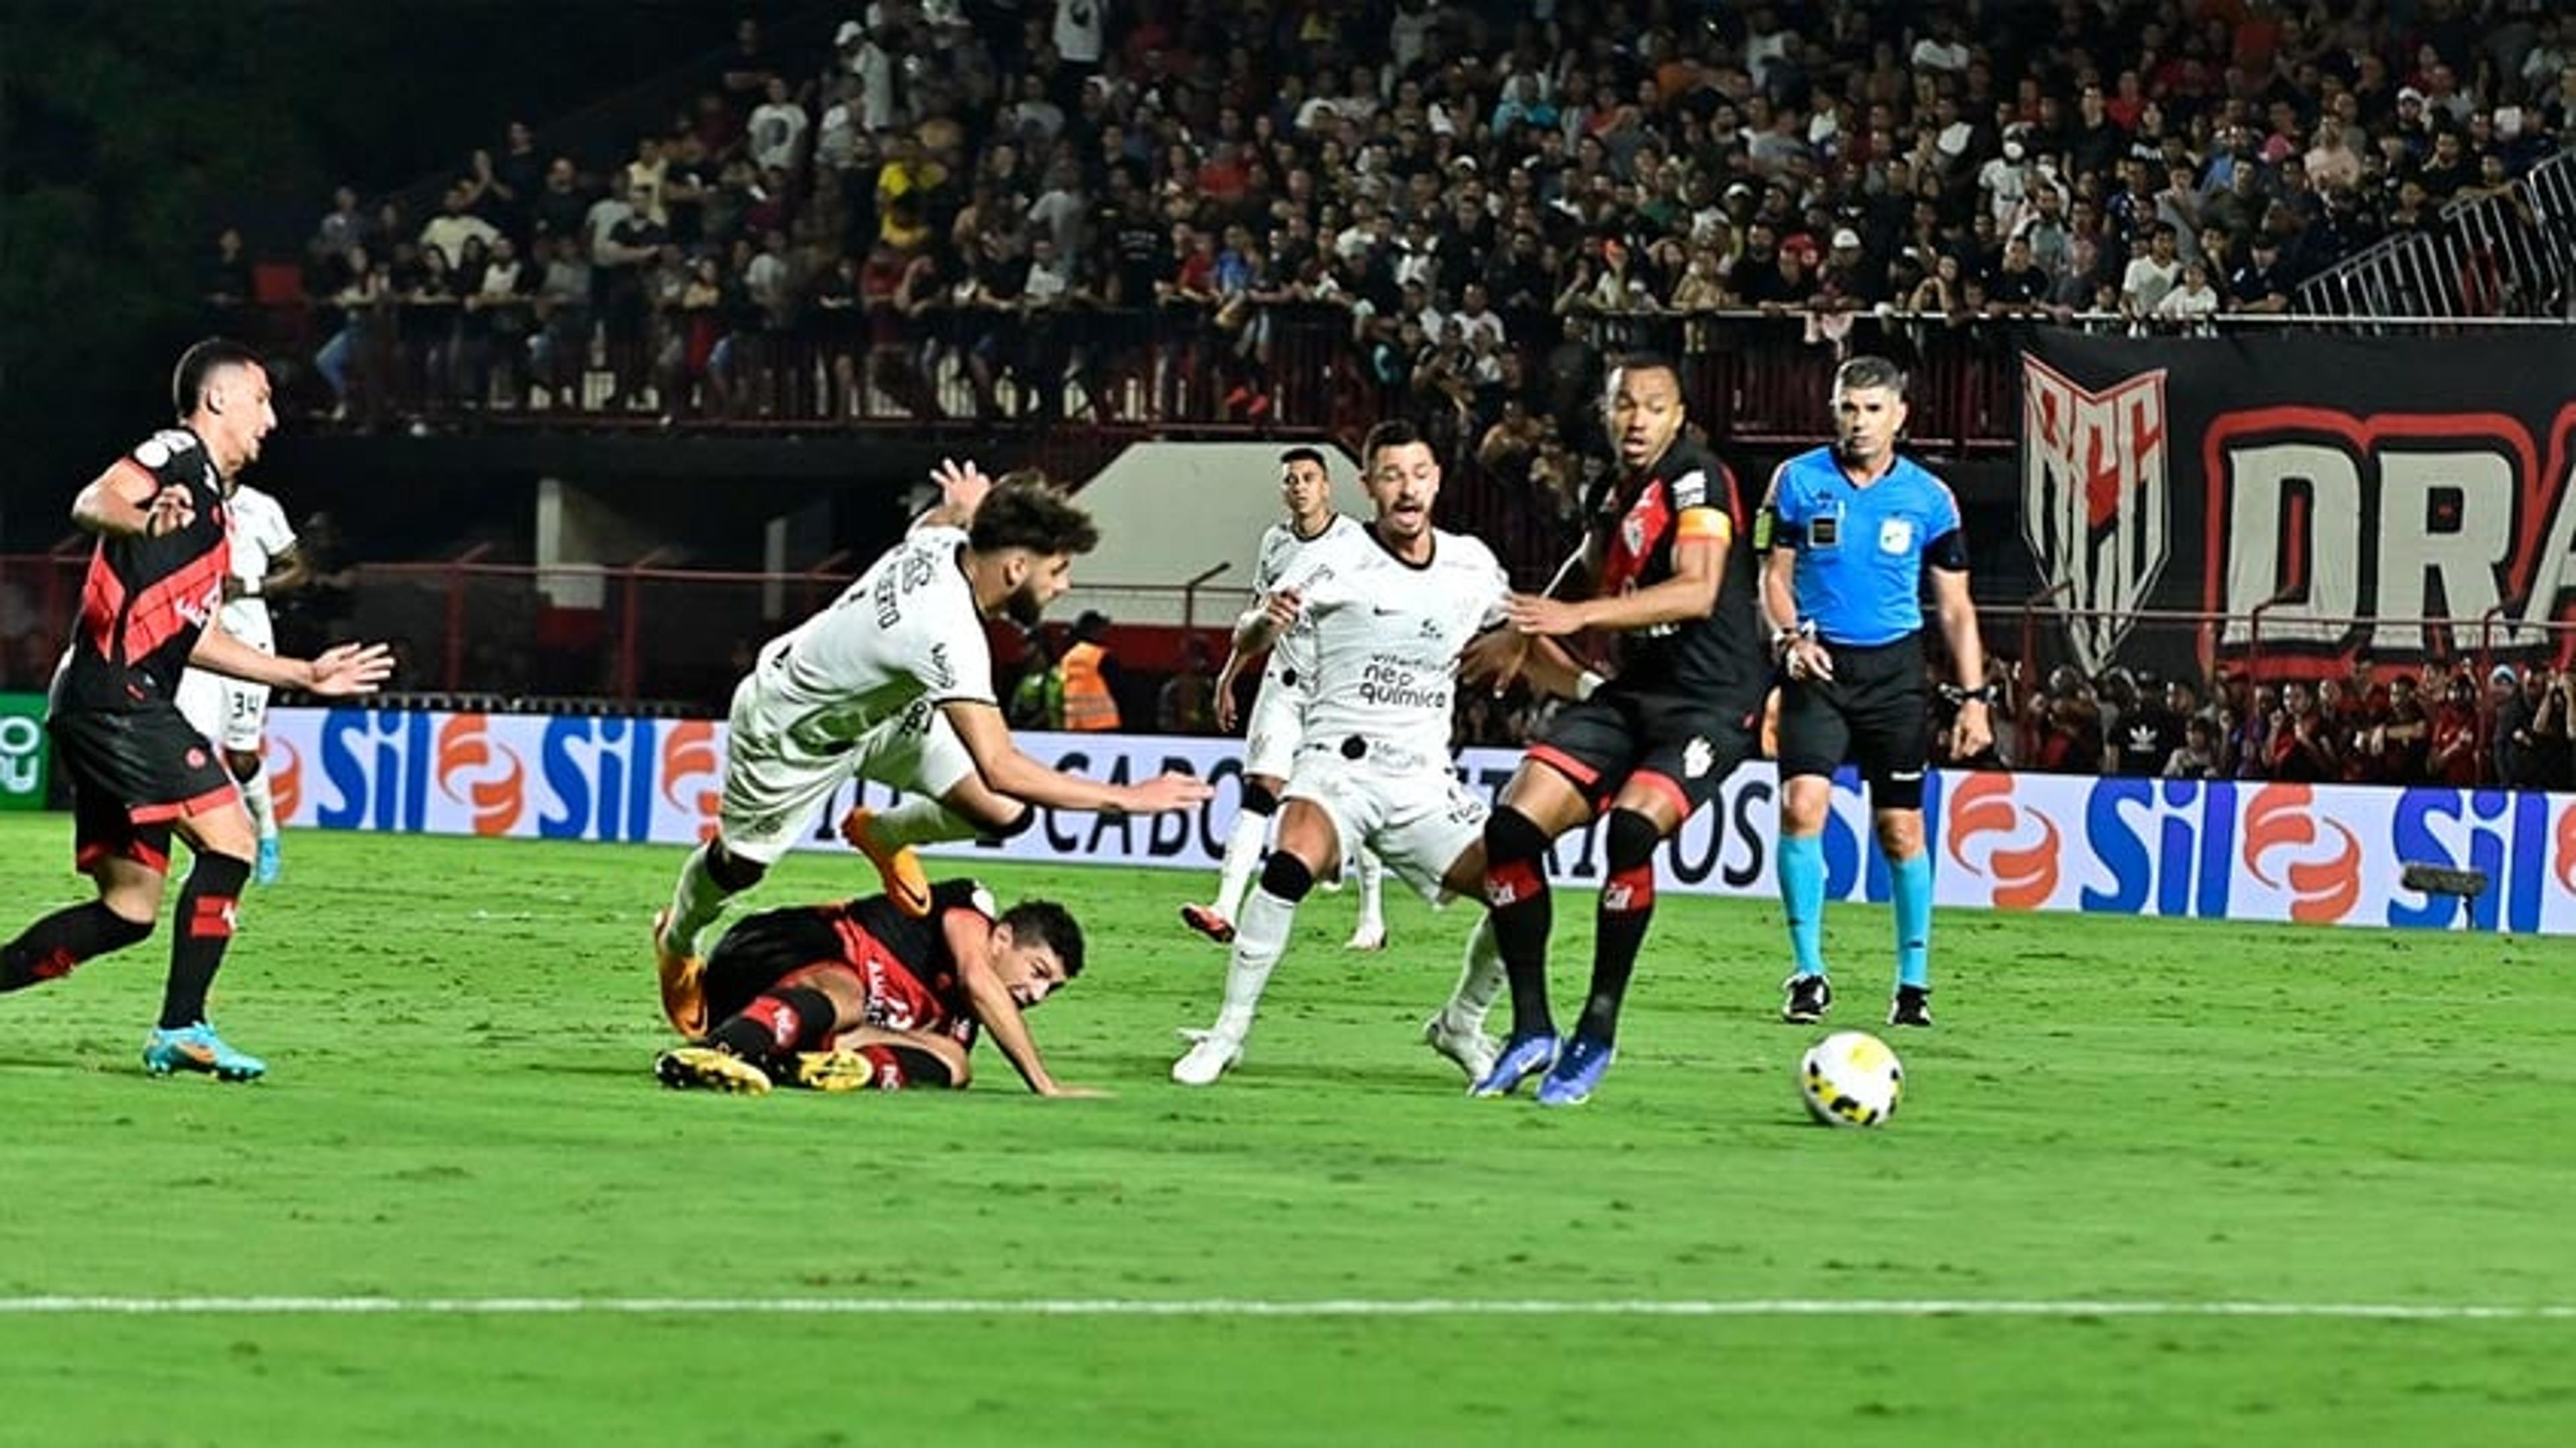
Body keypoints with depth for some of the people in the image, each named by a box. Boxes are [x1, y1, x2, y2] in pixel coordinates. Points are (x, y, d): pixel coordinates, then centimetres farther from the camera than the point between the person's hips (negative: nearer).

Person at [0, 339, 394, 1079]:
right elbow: (92, 502, -21)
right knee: (227, 840, -14)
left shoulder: (212, 501, 26)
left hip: (98, 711, 10)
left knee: (128, 911, 7)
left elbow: (193, 637, 31)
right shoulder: (179, 453, -1)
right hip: (117, 694, -10)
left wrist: (306, 675, 35)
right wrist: (142, 522, -43)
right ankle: (181, 1030, -15)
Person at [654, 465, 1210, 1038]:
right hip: (794, 734, -7)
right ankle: (676, 942, 51)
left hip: (883, 709, 7)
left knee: (1005, 814, -10)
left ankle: (884, 835, 21)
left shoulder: (942, 540, -22)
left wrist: (962, 507, 26)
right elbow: (998, 767, -50)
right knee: (740, 866, 17)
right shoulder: (949, 632, -45)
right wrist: (1125, 799, -48)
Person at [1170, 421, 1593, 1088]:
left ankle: (1460, 1024, 20)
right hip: (1338, 760, -5)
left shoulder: (1472, 565, 8)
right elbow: (1248, 644, -11)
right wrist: (1267, 620, -34)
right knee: (1291, 863, -33)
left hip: (1423, 782, 5)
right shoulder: (1335, 563, -5)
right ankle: (1228, 1032, -22)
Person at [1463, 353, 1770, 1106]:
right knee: (1513, 823, -8)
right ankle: (1531, 1030, 1)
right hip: (1632, 693, 8)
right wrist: (1526, 635, 27)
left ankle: (1596, 1035, -18)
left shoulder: (1698, 479, -11)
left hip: (1712, 700, -8)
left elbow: (1698, 591, -25)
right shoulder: (1609, 494, 12)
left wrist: (1579, 614, -29)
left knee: (1632, 825, -31)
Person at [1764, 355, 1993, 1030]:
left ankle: (1913, 981, 13)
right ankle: (1808, 973, -8)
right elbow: (1776, 573, 8)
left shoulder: (1927, 498, 2)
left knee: (1901, 828, 2)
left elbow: (1955, 607, 7)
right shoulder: (1800, 481, 2)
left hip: (1894, 671, 0)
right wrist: (1790, 637, -11)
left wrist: (1974, 697, 0)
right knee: (1802, 806, -16)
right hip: (1818, 668, 0)